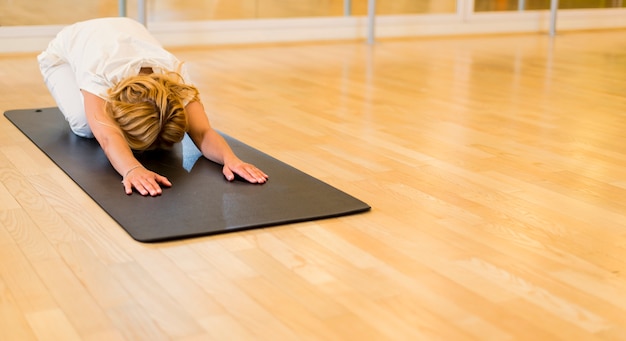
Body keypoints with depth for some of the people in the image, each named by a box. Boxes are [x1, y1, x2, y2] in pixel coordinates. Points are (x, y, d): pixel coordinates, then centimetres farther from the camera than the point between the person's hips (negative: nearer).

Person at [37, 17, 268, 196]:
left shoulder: (175, 75, -40)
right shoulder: (96, 74, -48)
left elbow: (202, 132, -50)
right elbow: (107, 136, -63)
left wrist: (230, 159, -71)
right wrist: (132, 169, -84)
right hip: (66, 52, -3)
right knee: (85, 125, -26)